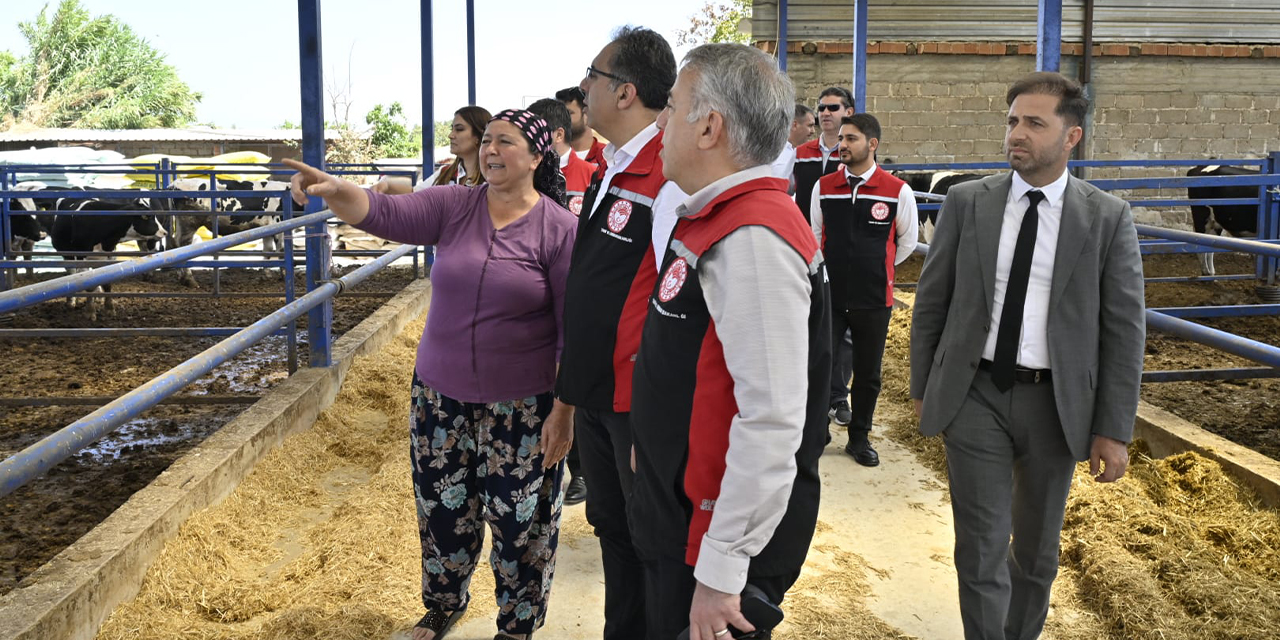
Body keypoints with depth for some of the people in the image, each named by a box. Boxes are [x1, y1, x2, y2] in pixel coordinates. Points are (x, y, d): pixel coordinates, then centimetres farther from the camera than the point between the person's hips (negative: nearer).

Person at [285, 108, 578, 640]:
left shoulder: (559, 229, -11)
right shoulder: (453, 206, -1)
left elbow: (574, 331, -10)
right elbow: (384, 215, -14)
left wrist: (564, 413, -11)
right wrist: (334, 189, -35)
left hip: (521, 407, -3)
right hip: (441, 396, 4)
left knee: (520, 519, 9)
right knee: (442, 509, 18)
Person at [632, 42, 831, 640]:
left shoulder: (753, 240, -24)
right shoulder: (713, 220, 8)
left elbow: (771, 422, -28)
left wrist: (722, 572, -24)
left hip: (726, 543, -9)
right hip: (678, 523, 9)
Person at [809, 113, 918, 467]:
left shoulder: (898, 191, -6)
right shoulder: (823, 187, 0)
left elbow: (907, 242, 8)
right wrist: (837, 268, 11)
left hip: (874, 298, -1)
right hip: (829, 294, 1)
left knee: (867, 373, 12)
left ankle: (859, 438, 28)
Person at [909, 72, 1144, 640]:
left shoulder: (1108, 218, -3)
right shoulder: (967, 202, -1)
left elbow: (1124, 330, -3)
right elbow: (931, 301, 5)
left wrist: (1113, 430, -5)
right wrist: (922, 387, 6)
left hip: (1055, 403, 1)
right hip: (975, 395, 0)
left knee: (1037, 551, 16)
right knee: (982, 550, 1)